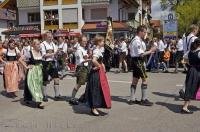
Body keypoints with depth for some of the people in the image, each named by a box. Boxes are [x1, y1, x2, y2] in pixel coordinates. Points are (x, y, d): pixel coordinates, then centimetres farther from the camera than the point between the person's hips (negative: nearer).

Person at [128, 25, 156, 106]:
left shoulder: (134, 40, 15)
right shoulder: (138, 41, -17)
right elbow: (141, 54, -21)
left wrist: (148, 52, 16)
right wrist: (150, 51, -13)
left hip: (135, 60, 11)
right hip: (138, 61, -11)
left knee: (135, 80, 12)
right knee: (144, 79, -5)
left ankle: (132, 99, 17)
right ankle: (144, 100, 2)